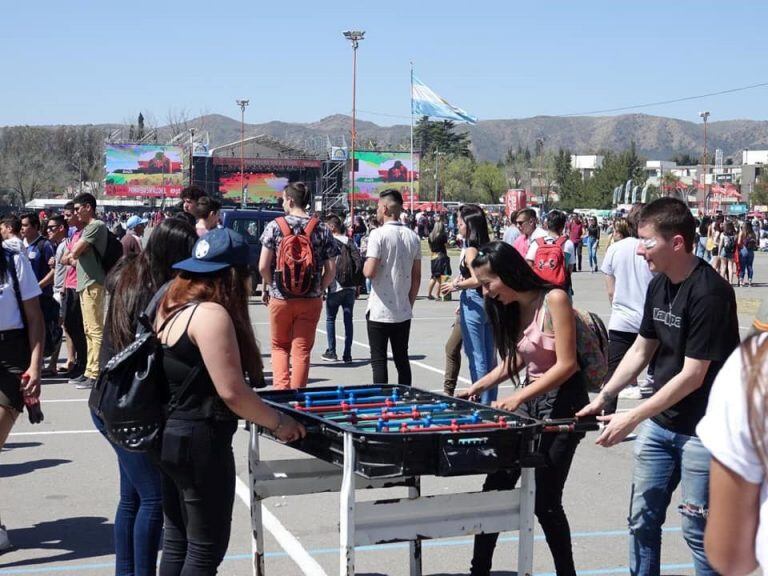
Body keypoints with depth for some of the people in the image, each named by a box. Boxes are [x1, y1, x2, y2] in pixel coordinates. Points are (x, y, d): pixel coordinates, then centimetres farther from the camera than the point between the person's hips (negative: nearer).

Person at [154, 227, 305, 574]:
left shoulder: (172, 306, 8)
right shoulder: (211, 314, -19)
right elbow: (231, 392, -21)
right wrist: (279, 423, -8)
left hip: (170, 437, 9)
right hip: (200, 442, -9)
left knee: (176, 542, 17)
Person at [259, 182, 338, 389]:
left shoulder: (275, 226, -5)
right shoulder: (322, 230, 0)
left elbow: (263, 267, -8)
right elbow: (331, 271, -2)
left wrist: (269, 287, 8)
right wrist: (318, 290, 12)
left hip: (280, 298, -1)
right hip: (311, 300, 1)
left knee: (279, 346, 15)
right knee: (302, 350, 7)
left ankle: (281, 389, 2)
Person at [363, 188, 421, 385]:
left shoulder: (378, 234, -12)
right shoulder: (412, 237, 6)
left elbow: (370, 272, -18)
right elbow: (417, 277, 9)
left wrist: (365, 264, 4)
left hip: (379, 311, -5)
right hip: (404, 312, 5)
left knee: (378, 361, 2)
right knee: (402, 359, 12)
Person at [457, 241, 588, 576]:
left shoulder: (554, 299, -17)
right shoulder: (513, 308, 5)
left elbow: (566, 364, -20)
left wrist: (518, 398, -22)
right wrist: (477, 388, 6)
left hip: (562, 401, -7)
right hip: (529, 399, 7)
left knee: (545, 500, -4)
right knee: (496, 486, 6)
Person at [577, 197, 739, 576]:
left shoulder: (709, 293, -22)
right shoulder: (658, 286, 4)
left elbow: (692, 375, -22)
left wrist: (632, 418, -20)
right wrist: (604, 397, 3)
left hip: (701, 429, -8)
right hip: (659, 422, 8)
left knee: (698, 530, 0)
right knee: (643, 517, 14)